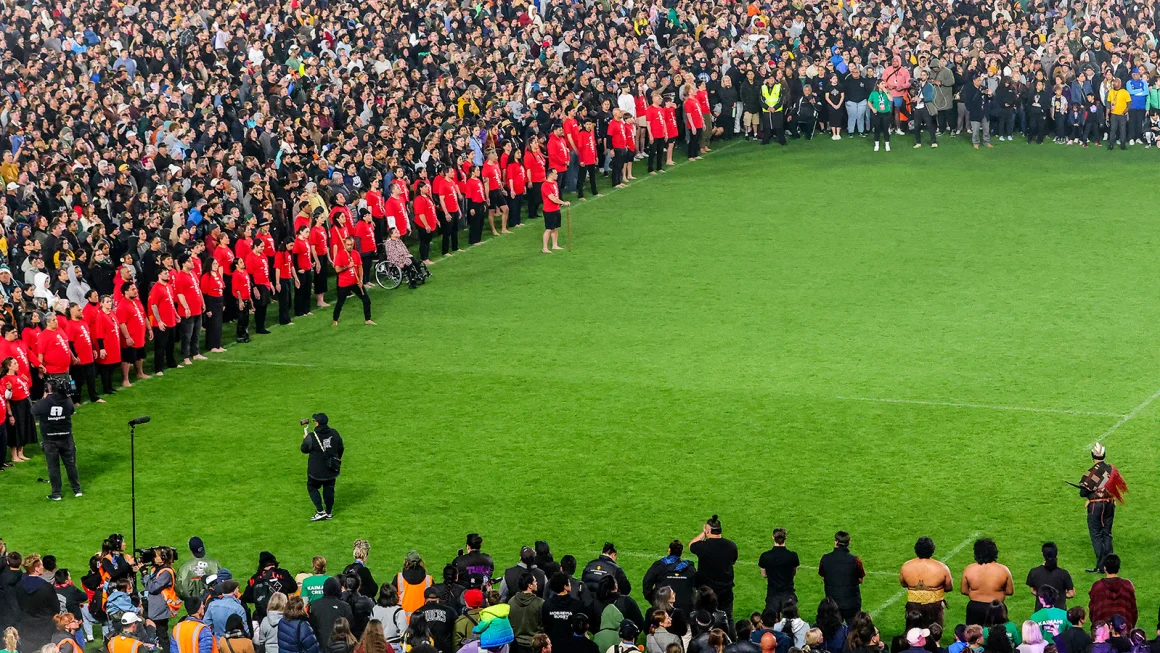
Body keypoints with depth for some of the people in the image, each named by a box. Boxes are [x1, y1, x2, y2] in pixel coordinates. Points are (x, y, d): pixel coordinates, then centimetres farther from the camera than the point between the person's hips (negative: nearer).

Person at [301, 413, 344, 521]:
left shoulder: (311, 437, -20)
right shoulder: (334, 433, -5)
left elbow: (304, 449, -5)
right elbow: (340, 448, 8)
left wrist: (305, 439, 14)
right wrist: (337, 460, 26)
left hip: (316, 469, -4)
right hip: (332, 468, 4)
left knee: (312, 487, 13)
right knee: (329, 488, 17)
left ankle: (320, 511, 2)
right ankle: (329, 512, 23)